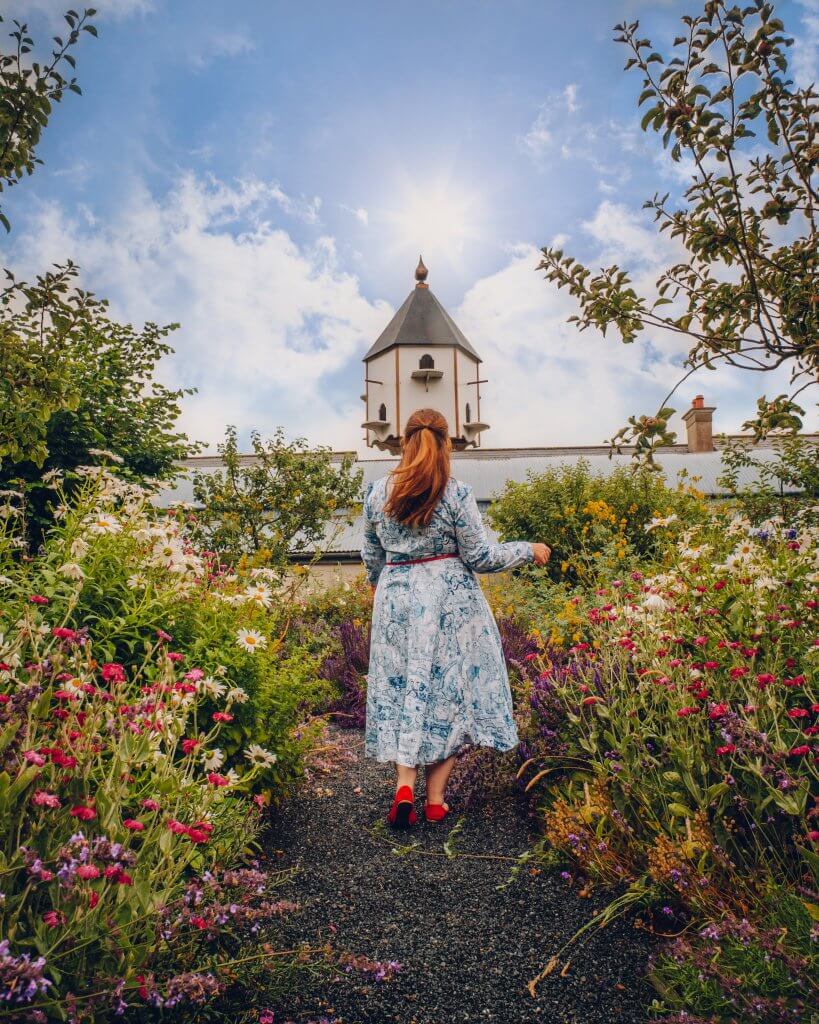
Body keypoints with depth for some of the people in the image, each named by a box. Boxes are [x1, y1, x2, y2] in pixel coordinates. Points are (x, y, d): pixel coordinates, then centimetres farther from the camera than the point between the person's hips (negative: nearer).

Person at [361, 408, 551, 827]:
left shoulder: (377, 492, 0)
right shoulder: (456, 494, -10)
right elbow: (479, 557, -6)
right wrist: (528, 550, 9)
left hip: (396, 601, 3)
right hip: (449, 600, -2)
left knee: (401, 690, 14)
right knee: (450, 690, 9)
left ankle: (404, 786, 5)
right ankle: (435, 800, 16)